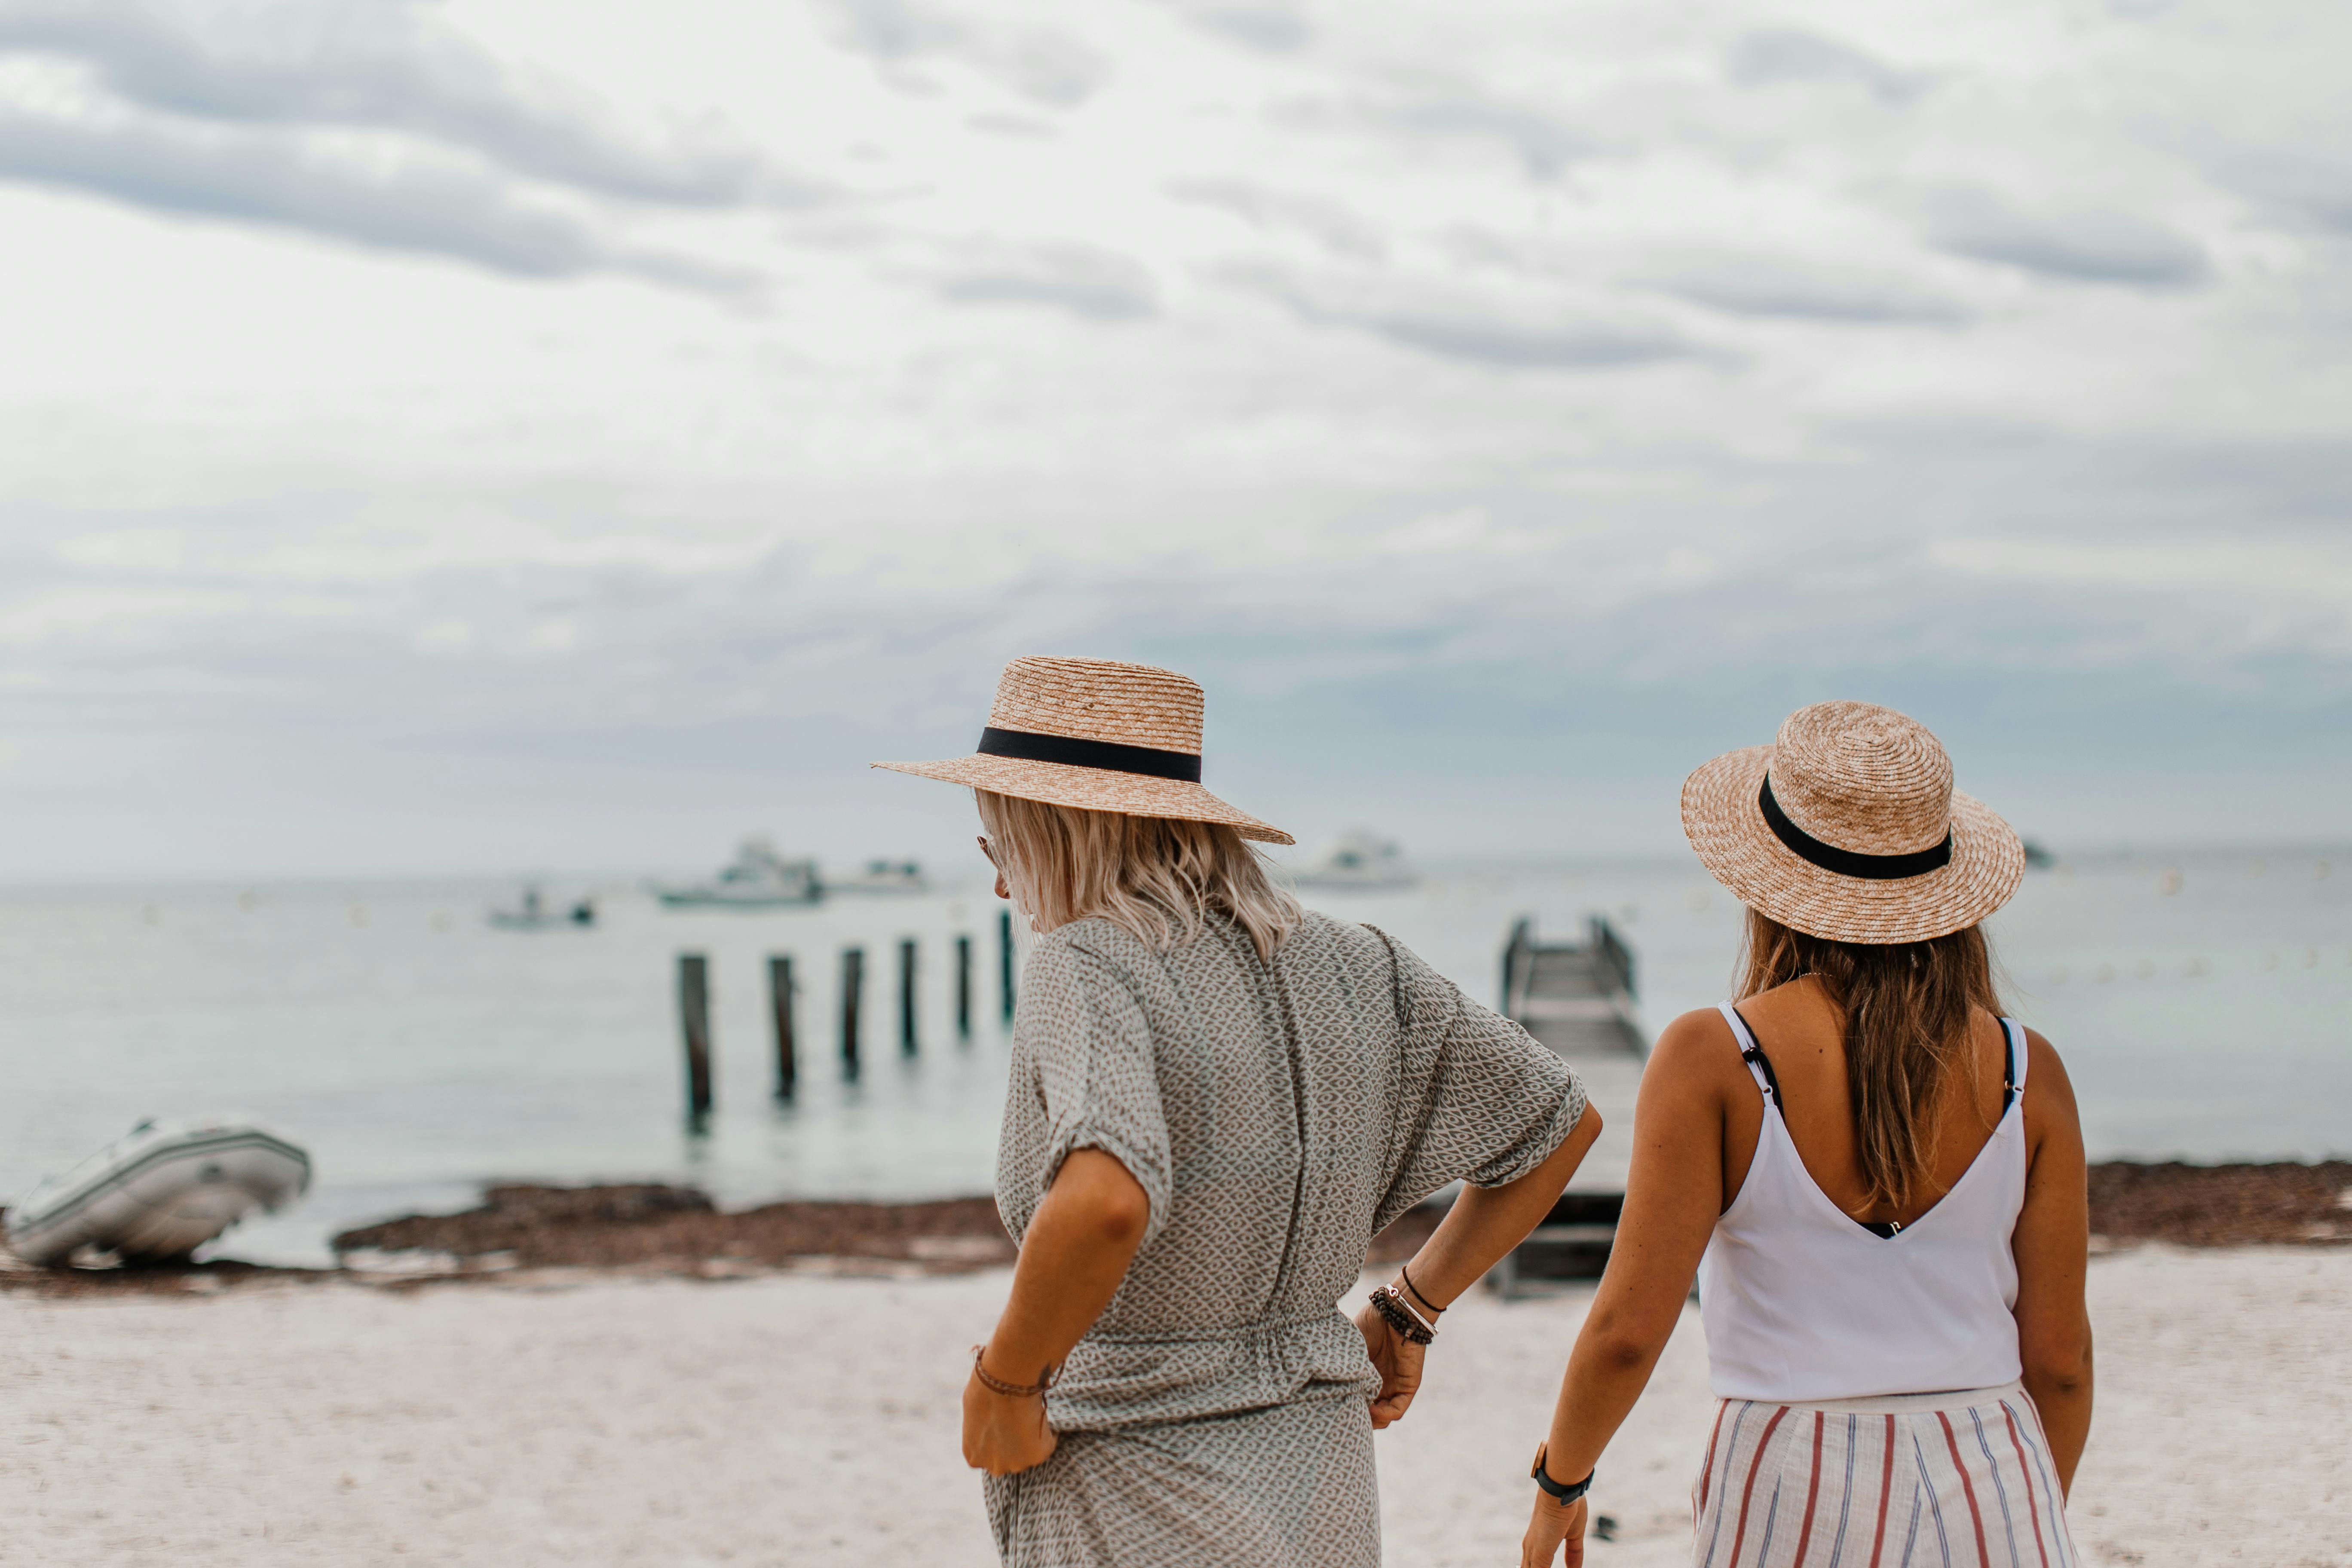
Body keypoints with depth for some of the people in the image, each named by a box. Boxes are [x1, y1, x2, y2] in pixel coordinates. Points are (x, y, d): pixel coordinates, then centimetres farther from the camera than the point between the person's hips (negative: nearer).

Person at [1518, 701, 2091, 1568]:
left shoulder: (1710, 1059, -8)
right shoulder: (2026, 1072, -1)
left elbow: (1629, 1329, -10)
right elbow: (2059, 1359, 2)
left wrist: (1558, 1483, 7)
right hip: (1991, 1495, 2)